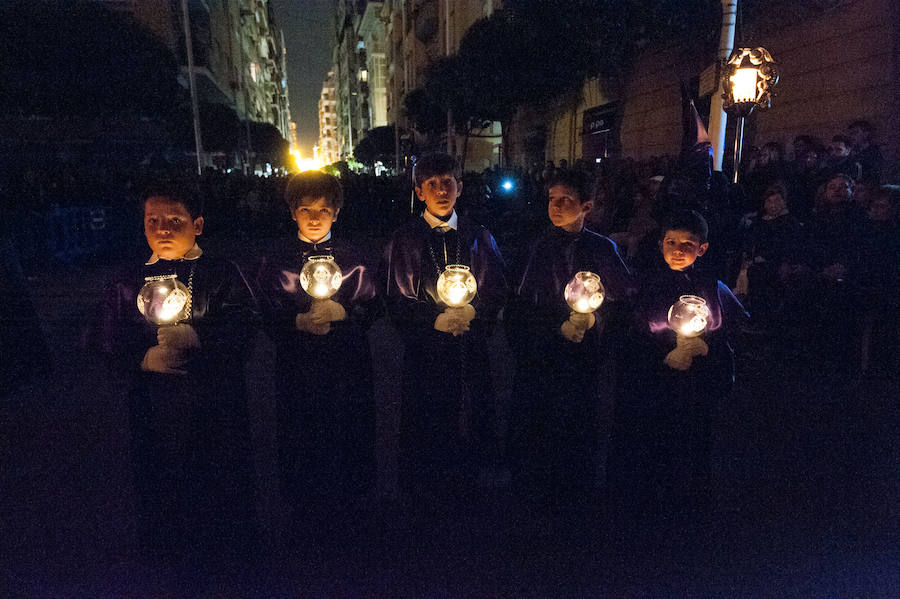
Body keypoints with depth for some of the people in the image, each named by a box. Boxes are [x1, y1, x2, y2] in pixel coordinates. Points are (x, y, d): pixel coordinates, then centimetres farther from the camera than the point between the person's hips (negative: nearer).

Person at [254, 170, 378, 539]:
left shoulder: (352, 259, 6)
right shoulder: (276, 260, 4)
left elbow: (371, 310, 2)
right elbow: (267, 318, 0)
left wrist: (341, 313, -17)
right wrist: (300, 322, -17)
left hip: (347, 366, 1)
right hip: (296, 367, 0)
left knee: (348, 437, 4)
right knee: (300, 442, 5)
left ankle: (342, 510, 26)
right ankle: (304, 515, 26)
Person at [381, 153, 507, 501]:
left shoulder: (478, 238, 10)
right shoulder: (404, 240, 2)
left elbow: (496, 292, 8)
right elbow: (396, 300, -2)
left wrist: (469, 314, -11)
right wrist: (438, 318, -15)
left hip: (471, 350, 2)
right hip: (425, 351, -2)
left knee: (473, 429, 7)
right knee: (425, 432, 4)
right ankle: (424, 500, 23)